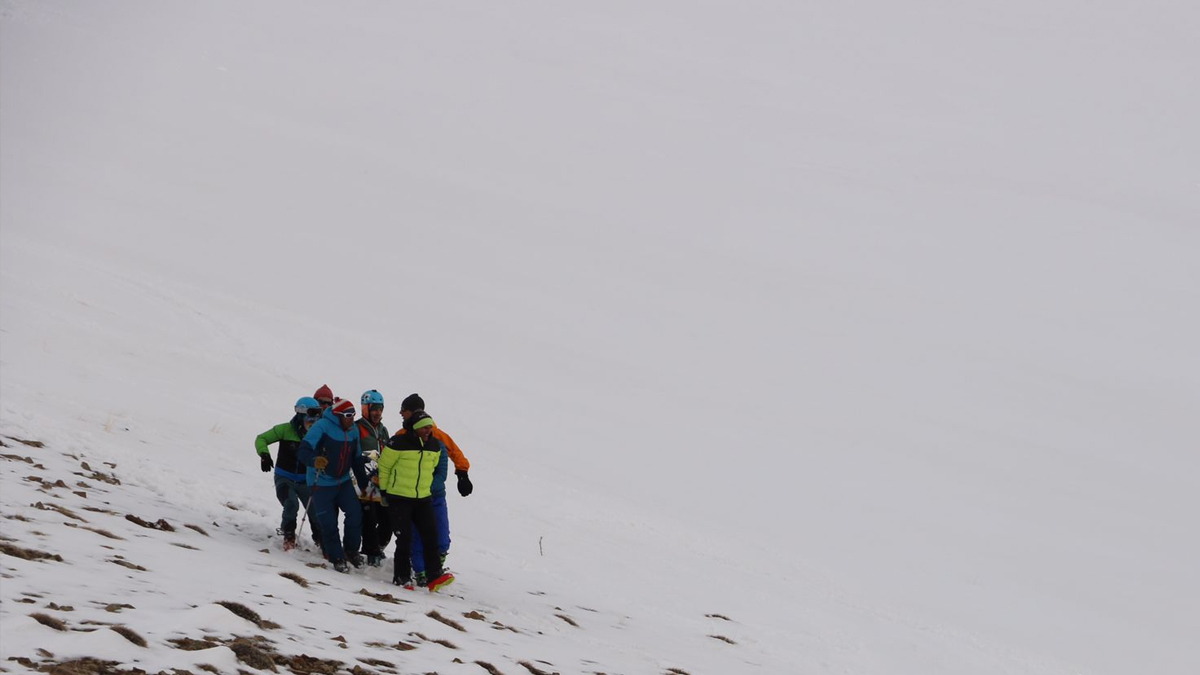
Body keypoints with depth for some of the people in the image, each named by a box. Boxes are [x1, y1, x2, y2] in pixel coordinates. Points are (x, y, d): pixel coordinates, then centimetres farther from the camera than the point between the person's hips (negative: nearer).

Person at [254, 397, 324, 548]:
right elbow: (261, 439, -8)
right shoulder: (286, 429, -12)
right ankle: (288, 535, 0)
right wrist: (264, 455, -26)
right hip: (284, 478, -3)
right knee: (291, 504, -26)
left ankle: (320, 539, 28)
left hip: (304, 481, 3)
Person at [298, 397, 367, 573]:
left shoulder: (353, 431, 4)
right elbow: (303, 451, -24)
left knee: (355, 514, -10)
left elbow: (357, 459, 15)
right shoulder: (322, 426, -17)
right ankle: (337, 558, 10)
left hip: (343, 482, 5)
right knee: (328, 522, -5)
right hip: (322, 484, -5)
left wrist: (364, 484, 15)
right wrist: (314, 460, -45)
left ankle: (351, 551, 10)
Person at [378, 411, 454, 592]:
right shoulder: (398, 443, -13)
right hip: (399, 498, -5)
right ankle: (402, 577, 6)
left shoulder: (435, 445, 4)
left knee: (431, 535, -4)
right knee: (405, 537, -5)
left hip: (423, 498, 5)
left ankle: (434, 576, -5)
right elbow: (384, 466, -3)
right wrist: (384, 490, 1)